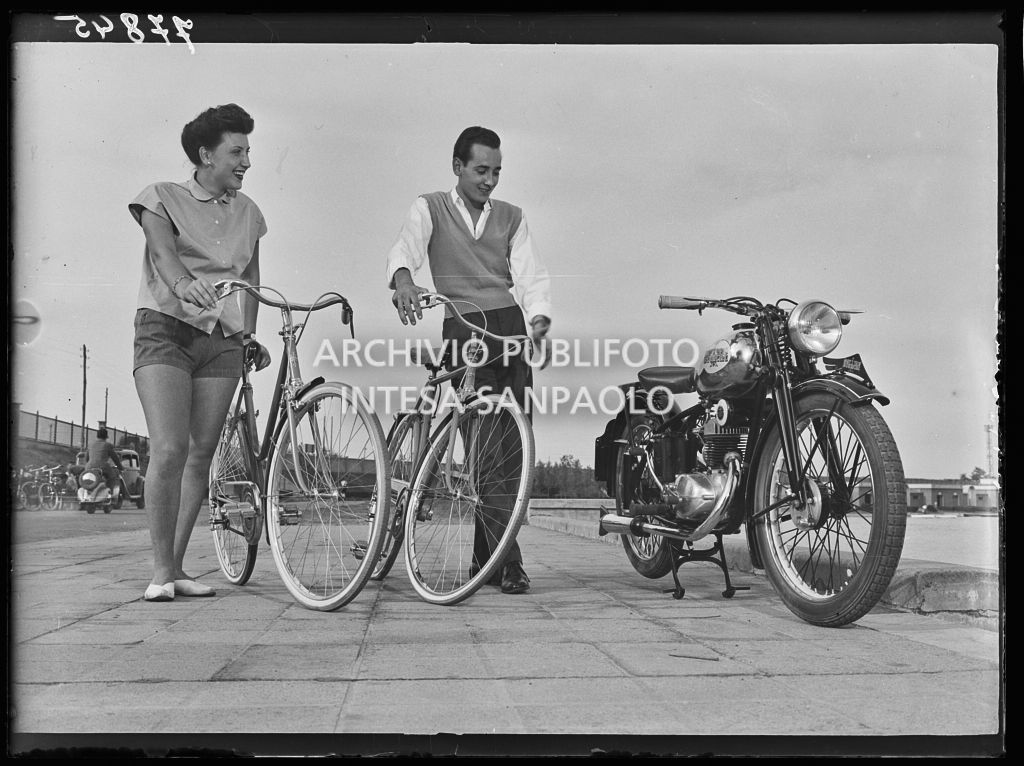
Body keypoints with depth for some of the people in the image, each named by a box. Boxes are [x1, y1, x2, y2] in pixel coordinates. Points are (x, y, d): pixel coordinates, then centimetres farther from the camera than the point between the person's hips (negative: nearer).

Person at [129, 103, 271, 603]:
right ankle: (161, 571, -8)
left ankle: (177, 567, 11)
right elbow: (163, 250, -17)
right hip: (165, 330, -4)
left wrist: (249, 334, 3)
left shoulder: (246, 211, 16)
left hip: (222, 341, 4)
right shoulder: (163, 197, 2)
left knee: (201, 455, 1)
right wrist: (184, 284, -38)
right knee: (169, 449, -17)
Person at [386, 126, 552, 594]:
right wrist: (402, 279, -33)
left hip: (512, 329, 3)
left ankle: (486, 555, 8)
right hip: (463, 332, -2)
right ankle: (507, 560, -9)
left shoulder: (511, 218, 20)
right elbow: (405, 247, -9)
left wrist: (539, 317, -15)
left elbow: (531, 274, 6)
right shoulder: (430, 209, 12)